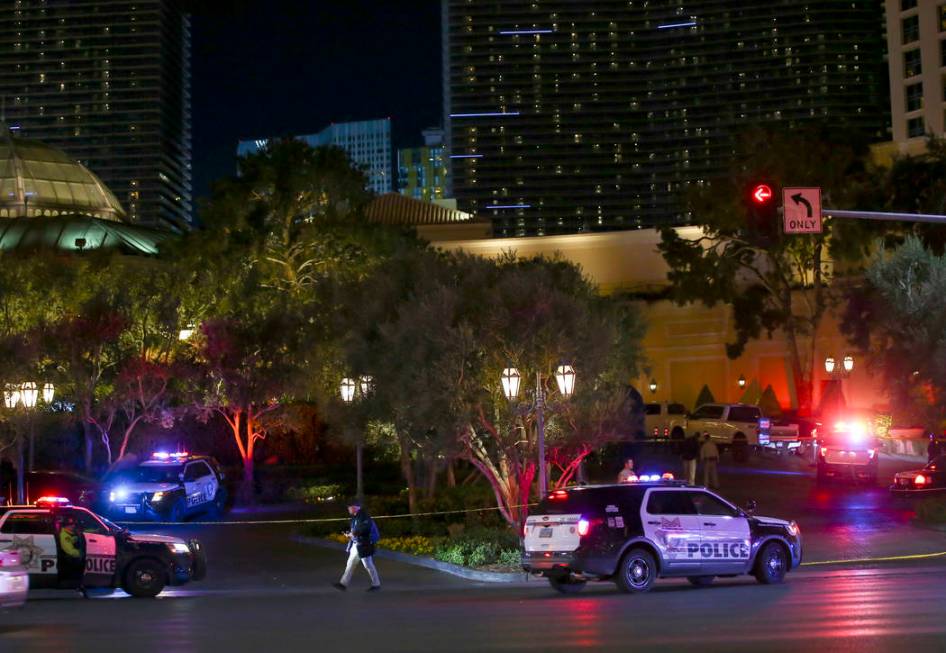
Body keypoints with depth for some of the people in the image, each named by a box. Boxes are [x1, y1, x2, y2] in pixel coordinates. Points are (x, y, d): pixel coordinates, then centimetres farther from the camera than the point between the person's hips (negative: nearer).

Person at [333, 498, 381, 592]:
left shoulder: (364, 516, -19)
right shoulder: (355, 516, 10)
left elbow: (364, 528, -30)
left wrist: (353, 533, -19)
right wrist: (350, 533, -1)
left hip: (364, 545, -10)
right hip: (355, 545, 10)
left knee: (368, 565, 1)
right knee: (350, 564, 11)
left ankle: (376, 584, 13)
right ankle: (343, 584, 15)